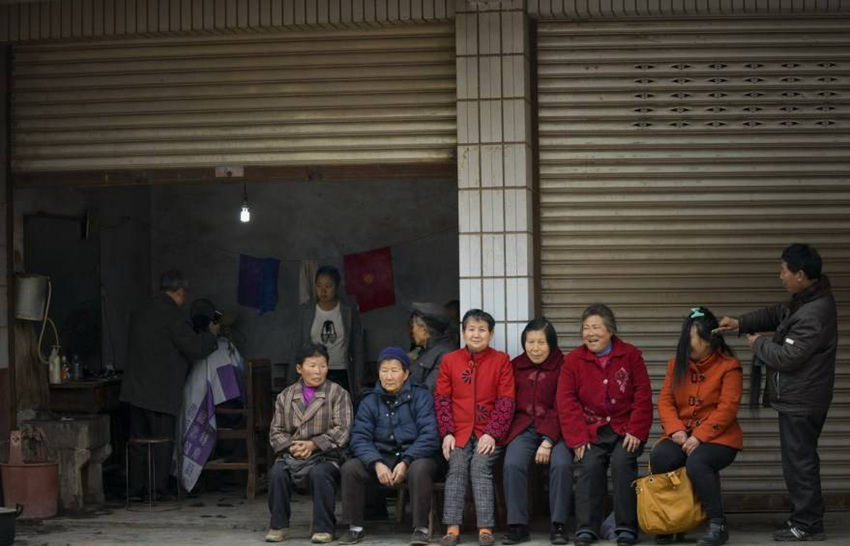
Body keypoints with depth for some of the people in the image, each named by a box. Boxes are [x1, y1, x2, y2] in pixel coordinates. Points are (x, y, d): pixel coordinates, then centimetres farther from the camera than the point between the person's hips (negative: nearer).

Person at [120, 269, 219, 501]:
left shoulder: (140, 314, 12)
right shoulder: (171, 315, -14)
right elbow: (196, 349, -14)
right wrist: (211, 333, 5)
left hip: (137, 388, 7)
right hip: (161, 391, -7)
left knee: (139, 439, 11)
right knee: (163, 440, 1)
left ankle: (136, 489, 13)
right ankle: (158, 488, 2)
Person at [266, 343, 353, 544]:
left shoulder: (338, 394, 7)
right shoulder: (286, 396, 16)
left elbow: (342, 430, -4)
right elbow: (276, 432, 11)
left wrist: (313, 444, -15)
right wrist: (291, 446, -11)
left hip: (326, 455, -2)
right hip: (292, 456, 3)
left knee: (319, 473, -36)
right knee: (277, 472, -29)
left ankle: (323, 528, -21)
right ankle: (279, 526, -12)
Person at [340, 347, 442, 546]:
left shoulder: (421, 396, -1)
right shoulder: (369, 401, 8)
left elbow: (429, 436, -12)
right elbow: (360, 438, -1)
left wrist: (405, 462, -24)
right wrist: (377, 464, -20)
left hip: (415, 457, -3)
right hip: (382, 458, 3)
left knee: (420, 469, -37)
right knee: (350, 468, -21)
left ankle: (421, 528, -24)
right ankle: (355, 528, -9)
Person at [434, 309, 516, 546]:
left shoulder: (501, 360, 3)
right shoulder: (450, 360, 8)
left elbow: (506, 401, -1)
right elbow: (441, 399, 7)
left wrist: (492, 433, -10)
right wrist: (447, 433, -4)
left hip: (487, 432, -2)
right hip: (459, 431, 2)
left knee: (480, 466, -20)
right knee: (457, 467, -16)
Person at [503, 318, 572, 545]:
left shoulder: (562, 366, 2)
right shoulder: (515, 366, 13)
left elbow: (561, 408, -4)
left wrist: (548, 441, -15)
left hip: (554, 429, -2)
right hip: (524, 427, 2)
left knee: (561, 464, -29)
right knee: (513, 464, -25)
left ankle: (559, 526, -16)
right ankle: (518, 526, -17)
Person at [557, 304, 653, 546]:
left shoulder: (631, 355, 3)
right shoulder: (573, 360, 4)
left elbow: (643, 397, 0)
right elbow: (567, 403, -1)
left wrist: (636, 432, -9)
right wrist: (578, 438, -10)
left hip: (625, 430, -1)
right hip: (591, 431, 1)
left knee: (622, 461, -25)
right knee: (591, 465, -23)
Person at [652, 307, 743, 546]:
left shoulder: (729, 366, -5)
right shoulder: (677, 364, 10)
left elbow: (727, 409, -13)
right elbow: (665, 401, 5)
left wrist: (699, 436, -22)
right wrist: (676, 430, -13)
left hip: (718, 437, -4)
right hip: (682, 436, 4)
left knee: (696, 463, -36)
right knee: (659, 457, -28)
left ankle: (718, 525, -21)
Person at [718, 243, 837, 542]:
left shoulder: (813, 315, -27)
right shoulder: (807, 299, 6)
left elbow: (786, 356, -26)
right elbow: (777, 315, 18)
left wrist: (757, 343, -8)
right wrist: (741, 322, 5)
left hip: (800, 402, -11)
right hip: (800, 398, 11)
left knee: (799, 461, -2)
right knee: (802, 460, 18)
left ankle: (807, 525, 6)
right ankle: (806, 518, 28)